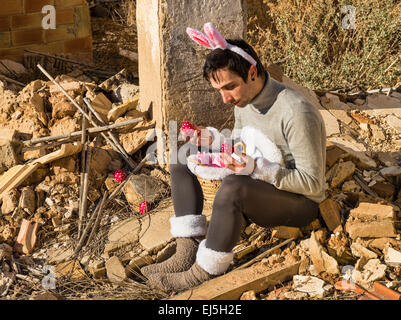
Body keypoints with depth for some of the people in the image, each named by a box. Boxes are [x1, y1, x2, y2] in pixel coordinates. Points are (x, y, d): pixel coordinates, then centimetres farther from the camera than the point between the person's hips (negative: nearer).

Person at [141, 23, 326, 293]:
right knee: (182, 160, 2)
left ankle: (206, 271, -20)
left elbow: (313, 184, -24)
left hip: (301, 202, -9)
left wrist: (257, 168, -35)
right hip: (259, 188, 9)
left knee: (233, 187, -39)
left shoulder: (296, 113, -27)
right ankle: (187, 252, -9)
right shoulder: (244, 100, -1)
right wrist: (214, 141, -9)